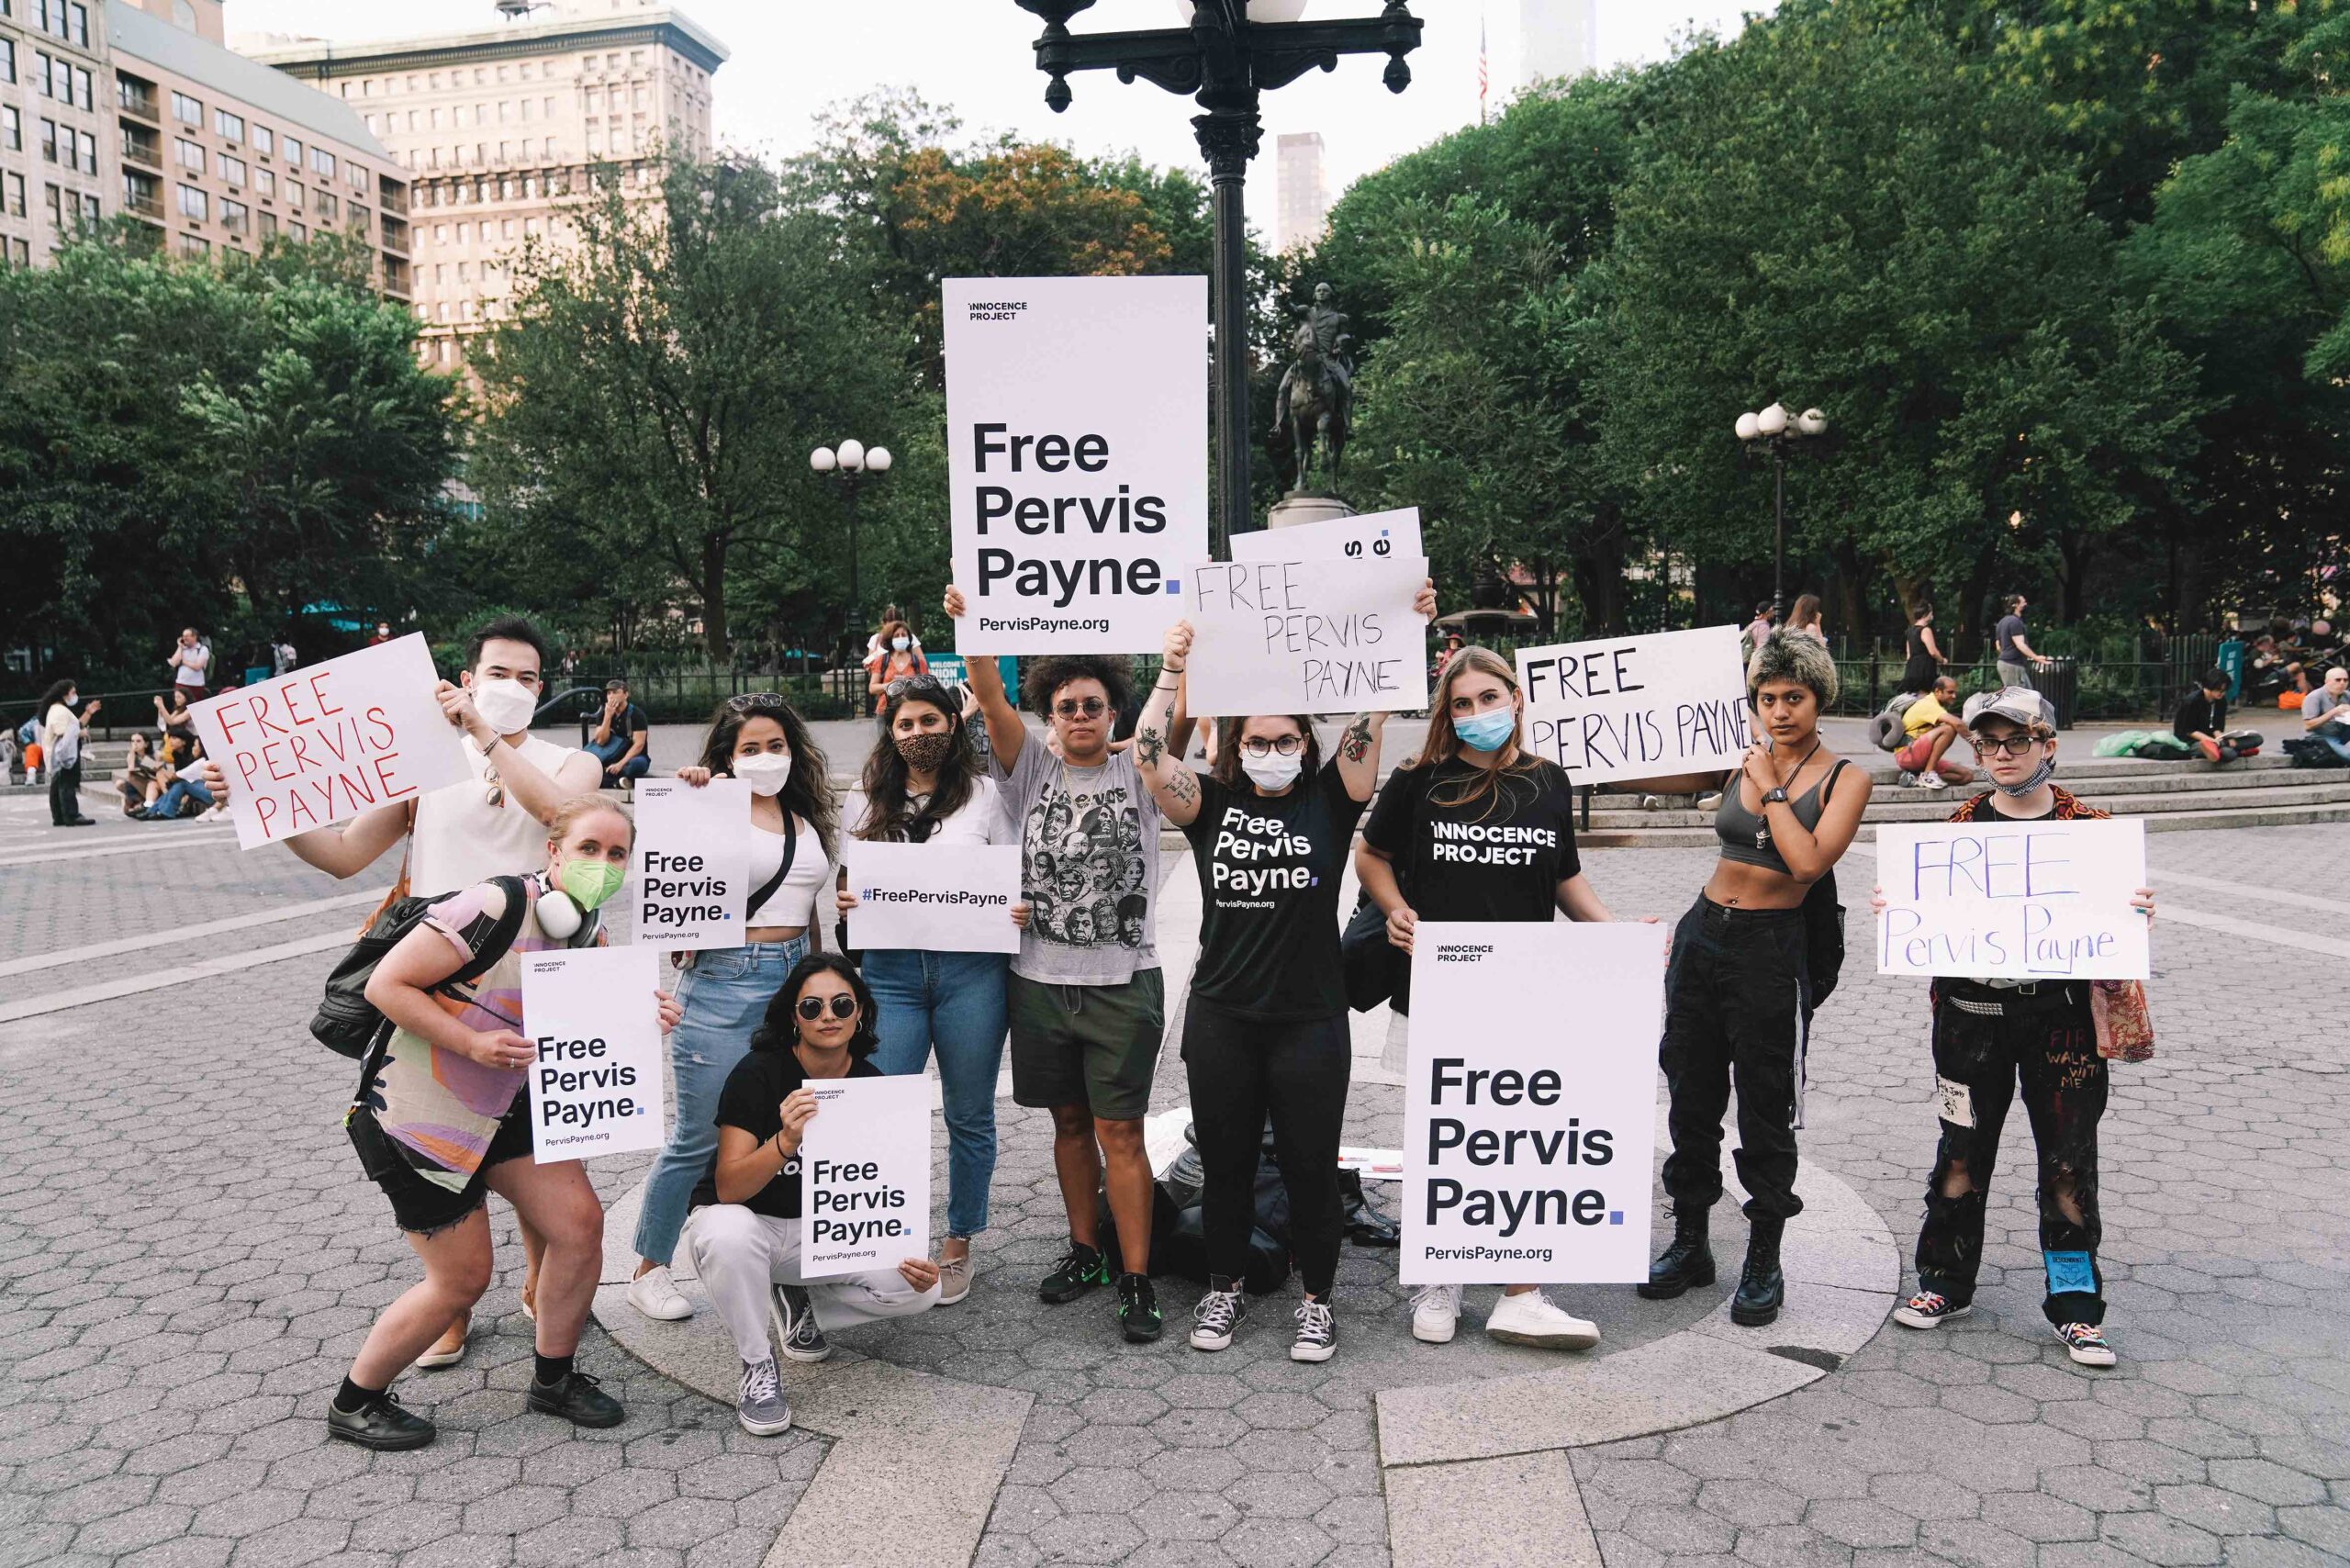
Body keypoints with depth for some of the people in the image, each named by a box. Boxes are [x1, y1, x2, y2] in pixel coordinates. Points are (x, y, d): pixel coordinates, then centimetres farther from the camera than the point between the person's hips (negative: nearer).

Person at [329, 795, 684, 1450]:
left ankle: (554, 1379, 24)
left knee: (580, 1223, 2)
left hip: (505, 1108, 8)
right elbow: (386, 985, -24)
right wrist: (473, 1043, -31)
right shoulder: (494, 909, -27)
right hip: (415, 1116, -8)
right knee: (462, 1280, 1)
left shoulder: (589, 935, -1)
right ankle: (354, 1404, 25)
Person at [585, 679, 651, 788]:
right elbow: (601, 741, -11)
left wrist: (620, 764, -30)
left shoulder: (636, 714, -11)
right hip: (613, 757, 4)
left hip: (633, 757, -4)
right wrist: (608, 716, -20)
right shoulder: (603, 714, 1)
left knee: (638, 763, -40)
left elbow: (639, 744, -19)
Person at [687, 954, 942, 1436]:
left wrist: (912, 1258, -21)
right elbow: (728, 1188, -26)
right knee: (729, 1233, -40)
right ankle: (757, 1365, -14)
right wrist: (786, 1140, -45)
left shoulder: (873, 1086, -7)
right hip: (743, 1220, -3)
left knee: (921, 1288, -17)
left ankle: (799, 1301, 9)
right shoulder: (759, 1072, -20)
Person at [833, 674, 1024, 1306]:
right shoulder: (866, 803, 11)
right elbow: (843, 881, 17)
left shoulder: (984, 794, 5)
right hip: (891, 969, 2)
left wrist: (1020, 910, -14)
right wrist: (844, 898, -6)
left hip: (970, 969, -1)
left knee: (969, 1115, 8)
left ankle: (958, 1244, 25)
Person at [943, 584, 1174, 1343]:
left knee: (1120, 1130, -1)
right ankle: (1084, 1249, 30)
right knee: (1069, 1122, 15)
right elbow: (991, 701, -8)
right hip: (1040, 980, 3)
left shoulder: (1137, 774, 2)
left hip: (1123, 982, -2)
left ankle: (1136, 1279, 7)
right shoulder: (1033, 773, 4)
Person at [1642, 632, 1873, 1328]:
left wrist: (1771, 787, -12)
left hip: (1772, 949, -4)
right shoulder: (1743, 762, 6)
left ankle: (1764, 1262, 19)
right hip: (1702, 936, 4)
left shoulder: (1844, 777, -4)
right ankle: (1689, 1243, 26)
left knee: (1764, 1113, 4)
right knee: (1691, 1100, 11)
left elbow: (1809, 861, -18)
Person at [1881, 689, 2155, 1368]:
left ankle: (2074, 1305, 19)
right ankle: (1946, 1283, 26)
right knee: (1962, 1151, 10)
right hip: (1972, 1012, 1)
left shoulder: (2088, 825, 0)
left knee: (2068, 1159, 5)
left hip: (2061, 1013, -1)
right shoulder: (1961, 825, 4)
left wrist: (2138, 914, -17)